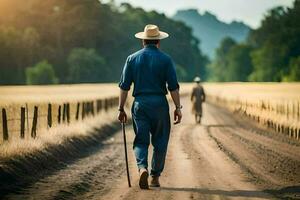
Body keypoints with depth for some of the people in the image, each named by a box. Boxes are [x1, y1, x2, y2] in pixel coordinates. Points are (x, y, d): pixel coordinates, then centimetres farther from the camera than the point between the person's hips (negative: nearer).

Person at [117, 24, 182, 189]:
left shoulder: (132, 59, 5)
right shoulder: (165, 59, 0)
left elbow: (124, 86, 4)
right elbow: (173, 87, -5)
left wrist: (121, 109, 8)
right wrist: (178, 107, 1)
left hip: (139, 104, 1)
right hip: (160, 104, -1)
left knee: (141, 141, 5)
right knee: (160, 142, 11)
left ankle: (142, 168, -20)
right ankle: (155, 177, 13)